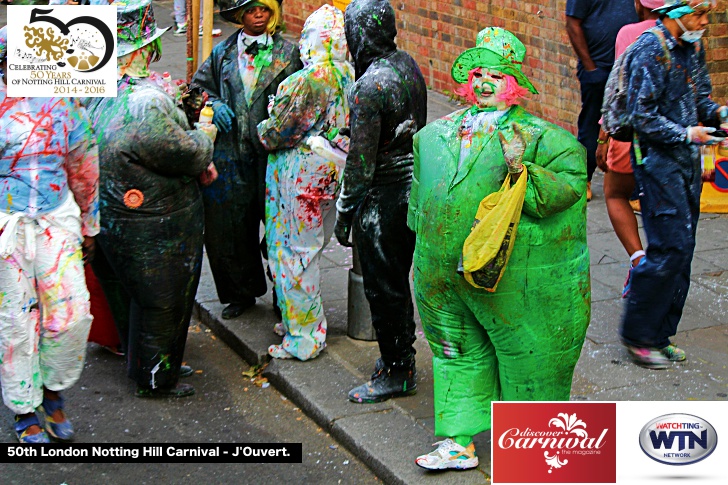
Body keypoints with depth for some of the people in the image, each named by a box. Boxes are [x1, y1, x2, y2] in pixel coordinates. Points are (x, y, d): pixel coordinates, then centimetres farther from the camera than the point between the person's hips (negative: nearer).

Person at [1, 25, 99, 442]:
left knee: (73, 311, -4)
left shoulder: (63, 104, 4)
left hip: (57, 220, 2)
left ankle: (54, 391, 22)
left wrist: (88, 226, 16)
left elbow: (83, 169, 13)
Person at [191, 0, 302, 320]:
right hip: (230, 150, 3)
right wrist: (214, 104, 1)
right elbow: (199, 86, 20)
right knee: (227, 224, 5)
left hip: (272, 150, -2)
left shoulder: (288, 52, 5)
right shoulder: (223, 52, 12)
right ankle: (242, 293, 22)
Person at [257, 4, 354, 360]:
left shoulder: (308, 81, -23)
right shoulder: (349, 75, 1)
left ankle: (303, 339, 11)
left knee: (293, 254, 3)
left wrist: (262, 131, 6)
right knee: (308, 250, 20)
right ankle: (301, 321, 32)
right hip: (330, 173, 8)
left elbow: (279, 131, -17)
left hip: (300, 178, -8)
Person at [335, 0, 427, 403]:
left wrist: (343, 213, -10)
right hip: (413, 186, 9)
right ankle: (401, 358, 34)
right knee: (398, 280, 20)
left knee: (383, 288, 4)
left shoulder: (370, 86, -24)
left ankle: (396, 373, 16)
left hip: (383, 198, -9)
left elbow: (361, 161, -21)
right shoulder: (408, 65, 3)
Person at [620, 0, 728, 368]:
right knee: (671, 248, -11)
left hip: (687, 161, 9)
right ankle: (637, 334, 2)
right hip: (658, 161, -8)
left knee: (680, 249, 10)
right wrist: (685, 134, -20)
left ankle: (659, 335, 20)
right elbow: (641, 116, -17)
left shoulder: (693, 48, 11)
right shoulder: (651, 50, -14)